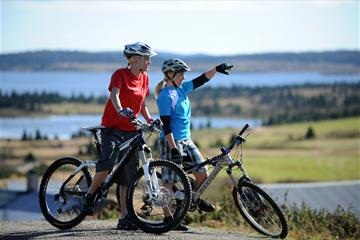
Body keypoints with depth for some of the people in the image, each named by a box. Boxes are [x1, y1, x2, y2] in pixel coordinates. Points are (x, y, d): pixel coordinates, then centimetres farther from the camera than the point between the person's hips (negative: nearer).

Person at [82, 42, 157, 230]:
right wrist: (121, 110, -47)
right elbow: (114, 95, -27)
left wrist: (149, 119, 1)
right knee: (107, 163, -29)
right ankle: (90, 195, -4)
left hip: (131, 130, 6)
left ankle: (125, 218, 7)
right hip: (112, 127, -6)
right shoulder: (120, 74, -10)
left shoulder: (144, 78, 10)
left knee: (128, 176, 4)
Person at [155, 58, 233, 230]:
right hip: (171, 143, -9)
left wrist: (217, 69, 1)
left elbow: (200, 80, 14)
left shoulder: (181, 89, 10)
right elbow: (166, 125, -19)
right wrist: (173, 149, -23)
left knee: (203, 174, 6)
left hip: (186, 141, 9)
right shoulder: (166, 96, -15)